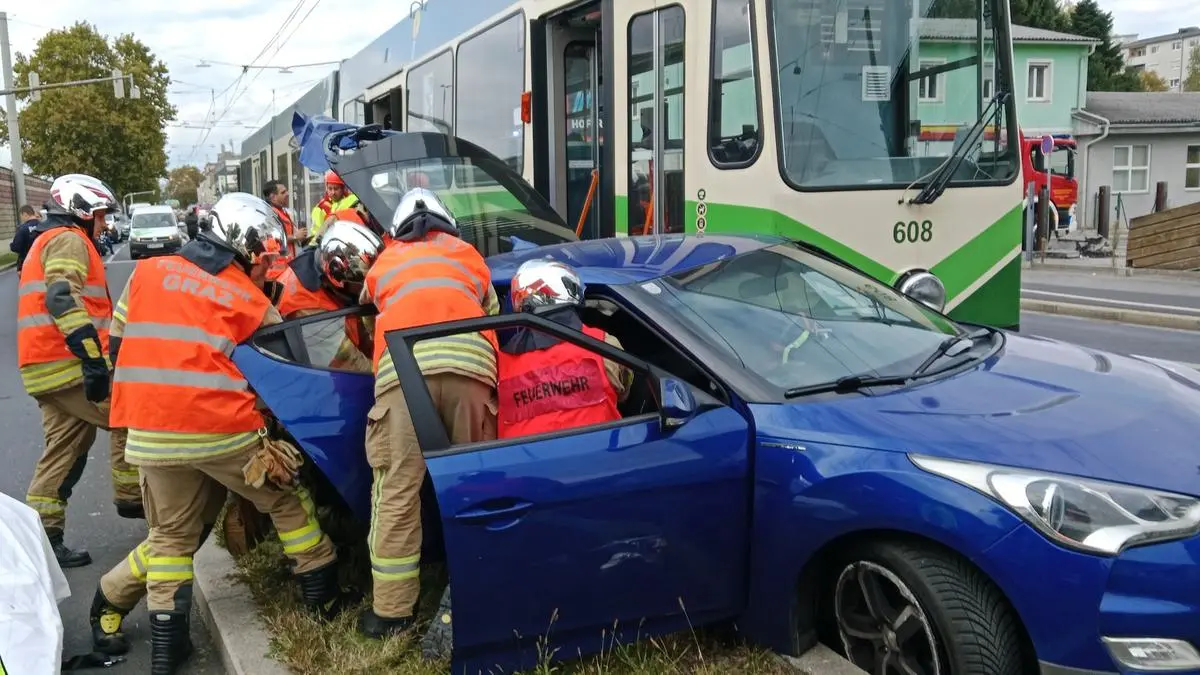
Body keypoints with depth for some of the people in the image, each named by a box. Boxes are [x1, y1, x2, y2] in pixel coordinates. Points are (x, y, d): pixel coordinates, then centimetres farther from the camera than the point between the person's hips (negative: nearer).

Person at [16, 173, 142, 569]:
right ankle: (131, 498, 6)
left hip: (47, 366, 10)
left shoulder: (47, 241, 29)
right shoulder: (69, 240, -5)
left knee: (66, 447, 9)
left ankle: (41, 534, 8)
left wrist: (89, 355, 33)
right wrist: (92, 357, -29)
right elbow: (63, 299, -22)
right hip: (69, 363, -10)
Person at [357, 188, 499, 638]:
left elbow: (372, 310, 41)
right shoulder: (468, 254, 35)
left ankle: (392, 610, 2)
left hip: (402, 364, -1)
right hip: (469, 357, 1)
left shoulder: (383, 263, 35)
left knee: (398, 488, 0)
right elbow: (492, 314, 40)